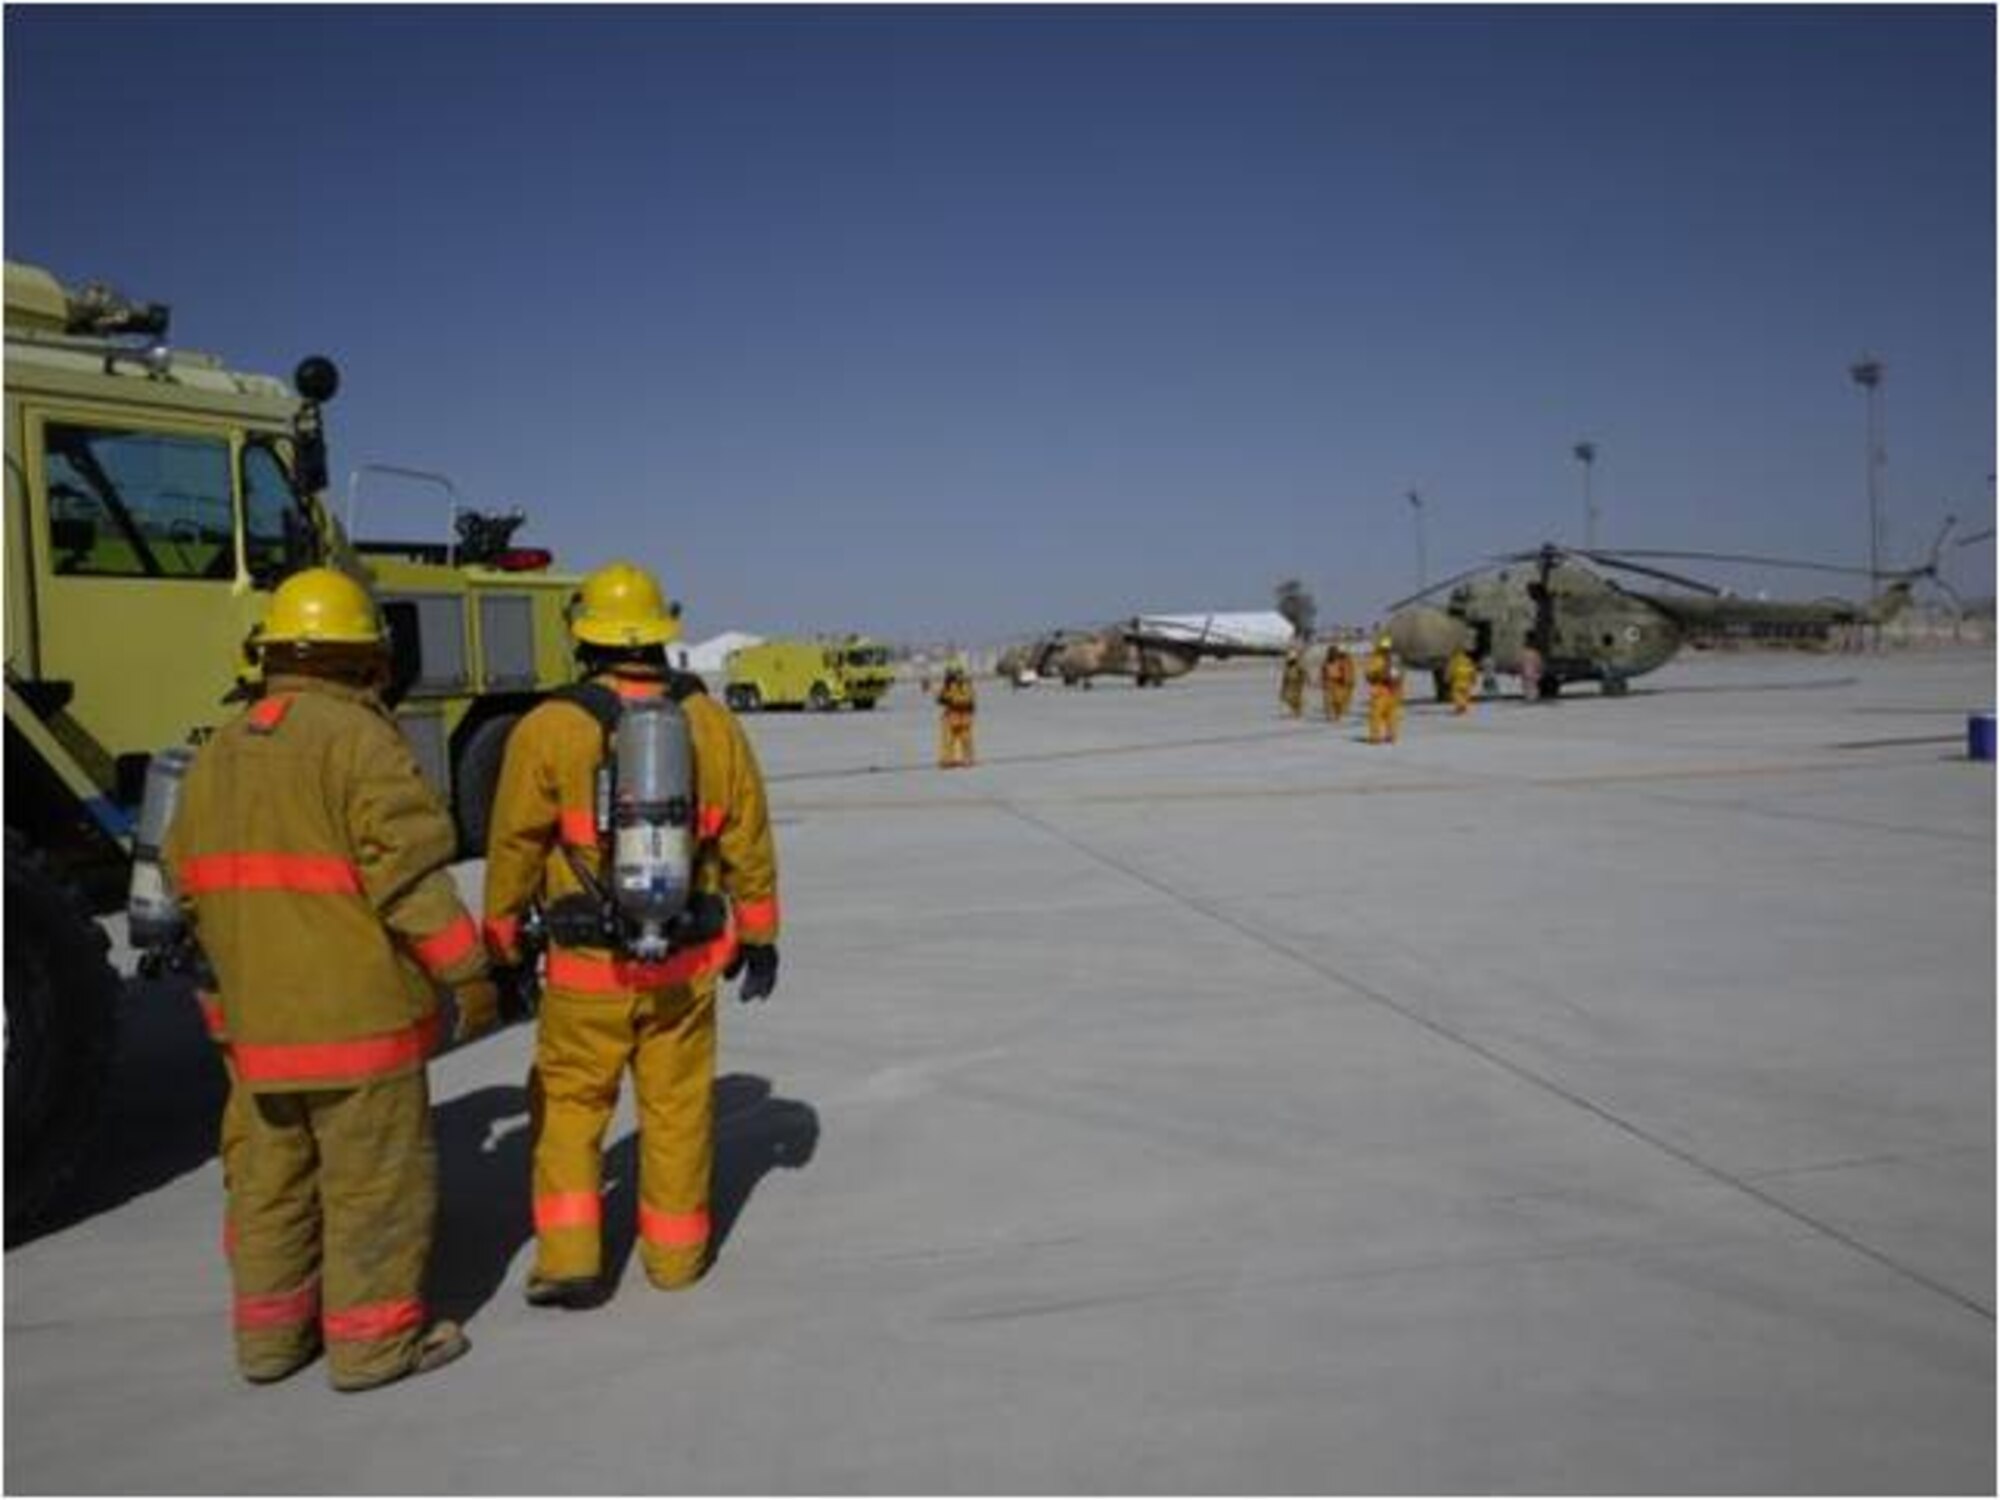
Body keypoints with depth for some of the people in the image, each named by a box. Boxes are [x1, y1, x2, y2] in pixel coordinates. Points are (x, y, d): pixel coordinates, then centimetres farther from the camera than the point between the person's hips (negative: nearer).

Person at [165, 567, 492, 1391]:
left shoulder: (219, 751, 11)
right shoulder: (359, 739, -13)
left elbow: (191, 886, 15)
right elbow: (409, 873, -19)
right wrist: (468, 974, -11)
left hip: (255, 1016, 7)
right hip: (357, 1010, -7)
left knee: (268, 1174, 17)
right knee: (376, 1178, 4)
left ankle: (269, 1332, 28)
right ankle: (372, 1339, 13)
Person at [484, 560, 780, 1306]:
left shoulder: (548, 728, -10)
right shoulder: (712, 722, -2)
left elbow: (513, 849, -5)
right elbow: (749, 842, 3)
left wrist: (502, 951, 7)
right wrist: (759, 936, 13)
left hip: (587, 965, -2)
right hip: (689, 959, 3)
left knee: (568, 1103, 15)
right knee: (678, 1105, 15)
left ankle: (570, 1258, 11)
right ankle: (675, 1253, 27)